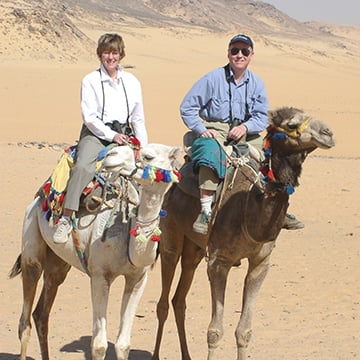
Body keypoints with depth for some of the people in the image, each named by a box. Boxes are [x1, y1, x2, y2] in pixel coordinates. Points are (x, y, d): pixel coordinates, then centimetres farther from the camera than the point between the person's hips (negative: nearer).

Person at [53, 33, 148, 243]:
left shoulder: (132, 81, 13)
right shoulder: (90, 81, 2)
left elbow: (138, 119, 14)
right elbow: (89, 117, -4)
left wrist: (143, 147, 6)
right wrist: (111, 135, -14)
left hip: (123, 134, 4)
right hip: (96, 133, -4)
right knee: (82, 166, -30)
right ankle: (66, 218, -33)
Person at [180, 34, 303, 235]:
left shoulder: (257, 84, 9)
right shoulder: (213, 79, -3)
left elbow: (262, 118, 3)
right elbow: (187, 107, -3)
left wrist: (245, 127, -18)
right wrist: (202, 130, -14)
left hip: (245, 134, 5)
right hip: (213, 131, -4)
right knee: (210, 151, -37)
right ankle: (206, 211, -42)